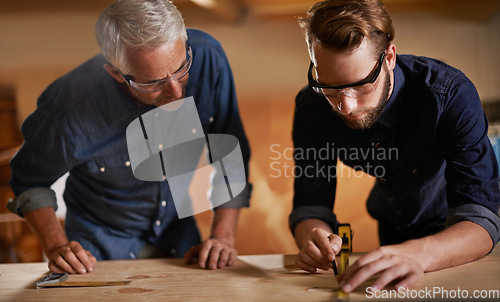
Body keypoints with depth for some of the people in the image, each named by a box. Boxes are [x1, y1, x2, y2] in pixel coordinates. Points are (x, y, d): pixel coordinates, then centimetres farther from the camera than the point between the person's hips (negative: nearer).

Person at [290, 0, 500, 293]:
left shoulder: (451, 95, -34)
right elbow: (311, 206, -19)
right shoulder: (311, 107, -22)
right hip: (393, 224, 2)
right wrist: (314, 239, -42)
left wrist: (418, 253, -58)